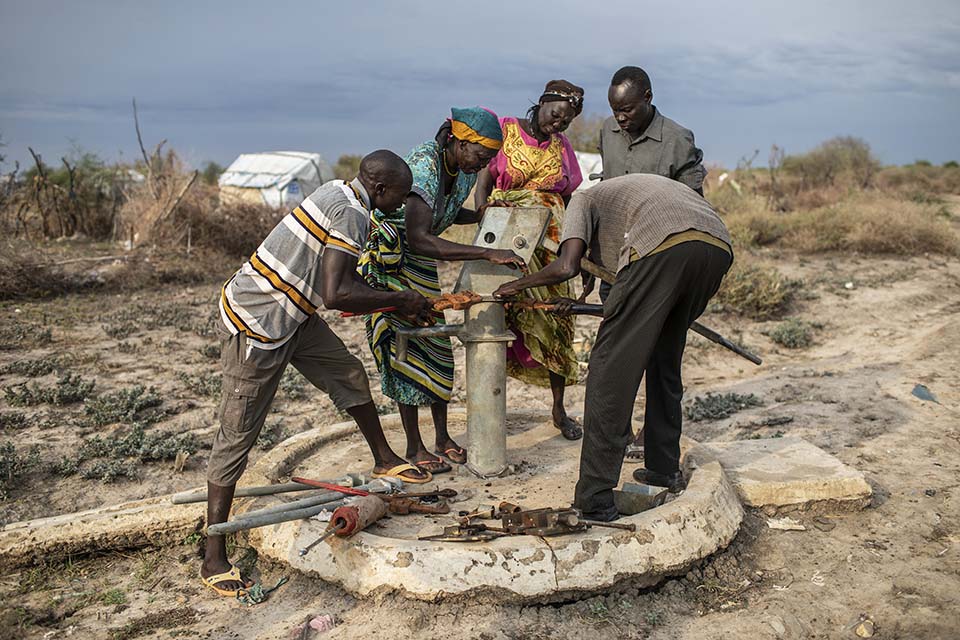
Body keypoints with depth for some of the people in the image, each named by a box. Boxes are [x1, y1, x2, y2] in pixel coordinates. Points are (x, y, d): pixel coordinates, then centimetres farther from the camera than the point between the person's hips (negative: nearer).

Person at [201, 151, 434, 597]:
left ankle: (384, 461, 38)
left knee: (349, 375, 17)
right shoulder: (352, 214, -22)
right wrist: (399, 300, -19)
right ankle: (213, 560, 9)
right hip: (255, 327, -9)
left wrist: (403, 304, 14)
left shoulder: (338, 192, 7)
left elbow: (341, 278, 17)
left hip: (291, 315, 9)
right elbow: (336, 295, -32)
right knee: (237, 438, -2)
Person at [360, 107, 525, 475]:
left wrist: (483, 215, -5)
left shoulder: (465, 171, -4)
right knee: (406, 345, -6)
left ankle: (442, 438, 18)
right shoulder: (424, 166, -30)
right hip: (388, 255, -8)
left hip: (423, 265, 8)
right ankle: (414, 446, 6)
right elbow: (418, 239, -42)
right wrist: (488, 254, -45)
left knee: (437, 342, 6)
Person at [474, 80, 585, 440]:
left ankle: (559, 410, 16)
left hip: (548, 245, 3)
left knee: (554, 322, 3)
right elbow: (483, 182, -6)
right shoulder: (504, 131, -1)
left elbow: (569, 201, 14)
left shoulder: (562, 146, 11)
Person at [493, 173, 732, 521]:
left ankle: (595, 498, 0)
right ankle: (664, 469, 33)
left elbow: (567, 266, 5)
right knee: (665, 361, 25)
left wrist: (517, 284, 21)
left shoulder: (584, 199, 24)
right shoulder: (639, 187, 44)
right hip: (720, 247, 7)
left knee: (611, 365, 0)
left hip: (664, 246, -7)